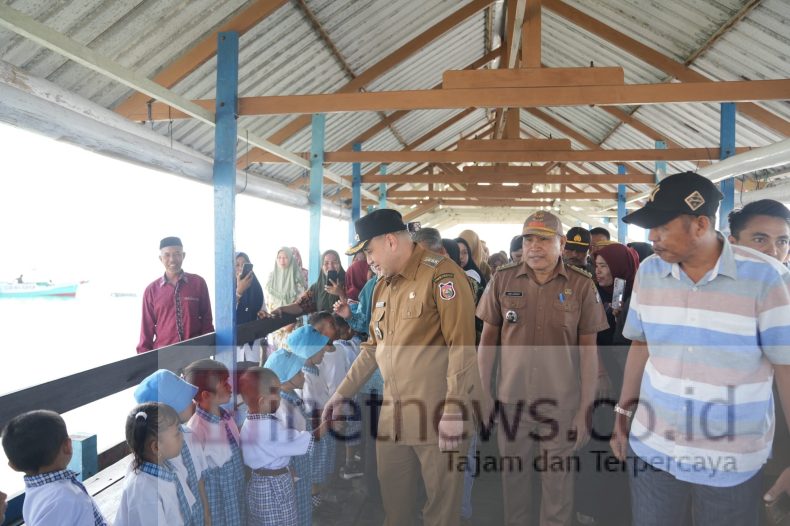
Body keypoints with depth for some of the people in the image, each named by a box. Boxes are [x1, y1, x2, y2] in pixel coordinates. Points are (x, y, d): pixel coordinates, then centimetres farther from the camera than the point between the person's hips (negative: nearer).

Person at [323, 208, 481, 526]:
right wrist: (343, 392, 17)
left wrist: (454, 410, -20)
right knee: (394, 500, 17)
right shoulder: (382, 287, 13)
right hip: (393, 414, 7)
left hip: (437, 415, -7)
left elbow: (461, 345, -17)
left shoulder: (440, 274, -12)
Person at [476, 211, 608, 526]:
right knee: (513, 473, 17)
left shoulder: (581, 286, -6)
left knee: (557, 479, 12)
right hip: (511, 397, 2)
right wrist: (484, 392, 2)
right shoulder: (503, 280, -2)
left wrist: (585, 409, -4)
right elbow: (488, 338, 3)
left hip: (561, 402, -1)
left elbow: (588, 350, -3)